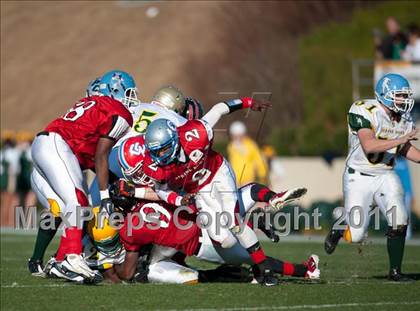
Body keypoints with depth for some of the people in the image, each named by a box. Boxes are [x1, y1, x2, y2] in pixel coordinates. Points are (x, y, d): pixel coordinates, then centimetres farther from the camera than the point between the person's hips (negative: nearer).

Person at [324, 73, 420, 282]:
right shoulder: (364, 112, -20)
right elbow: (369, 146, -31)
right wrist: (401, 139, -33)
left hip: (386, 176, 5)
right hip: (359, 177, -5)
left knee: (399, 222, -15)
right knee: (356, 236, -4)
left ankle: (395, 270, 2)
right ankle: (337, 231, 33)